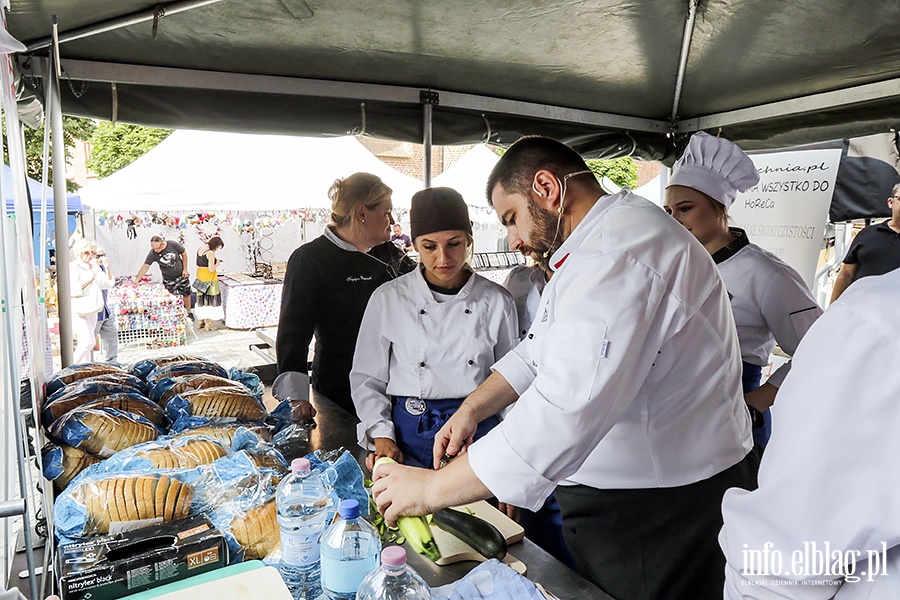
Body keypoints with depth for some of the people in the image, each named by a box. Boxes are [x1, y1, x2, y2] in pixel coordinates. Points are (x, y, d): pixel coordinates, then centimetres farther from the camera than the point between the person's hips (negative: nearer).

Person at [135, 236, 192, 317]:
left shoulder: (173, 245, -22)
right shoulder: (153, 253, -20)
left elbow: (184, 254, -7)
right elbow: (146, 266, -16)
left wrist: (185, 269, -6)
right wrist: (136, 280, -21)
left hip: (182, 275, 0)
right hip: (168, 280, 0)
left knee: (186, 294, 13)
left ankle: (188, 312, 32)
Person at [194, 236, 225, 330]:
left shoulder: (200, 249, 8)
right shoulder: (210, 253, -18)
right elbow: (211, 269, -22)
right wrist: (217, 264, -3)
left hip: (200, 277, 8)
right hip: (209, 279, -8)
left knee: (202, 299, 15)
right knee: (210, 299, 0)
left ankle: (202, 321, 24)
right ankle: (209, 322, 4)